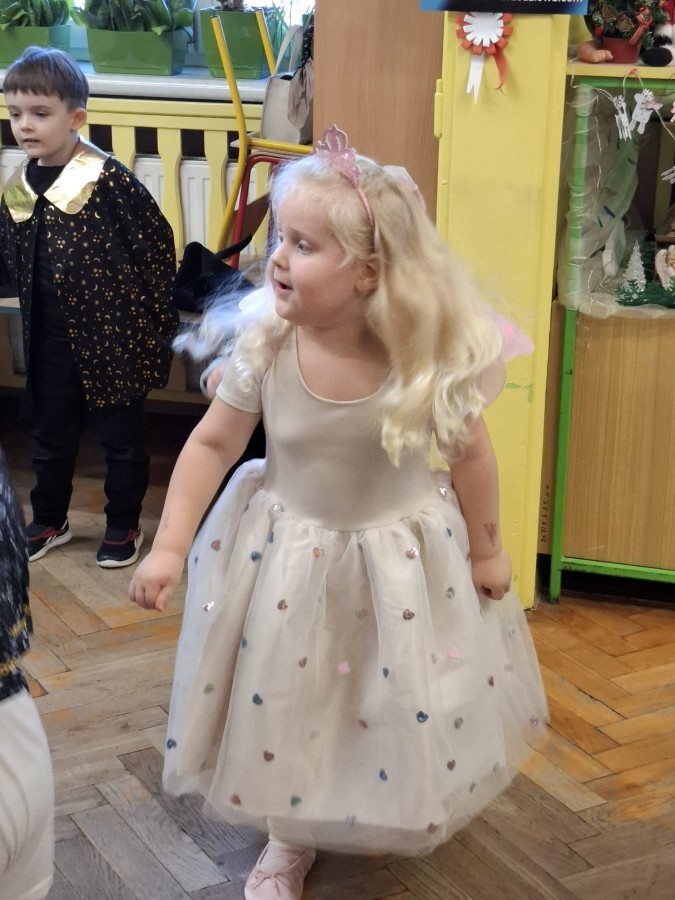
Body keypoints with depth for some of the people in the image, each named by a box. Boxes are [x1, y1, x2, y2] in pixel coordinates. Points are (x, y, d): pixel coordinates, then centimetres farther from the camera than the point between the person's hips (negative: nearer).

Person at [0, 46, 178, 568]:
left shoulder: (107, 179, -17)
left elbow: (156, 242, -12)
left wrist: (151, 316, -7)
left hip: (113, 335, -5)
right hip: (51, 339, 6)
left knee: (121, 435, 9)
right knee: (51, 434, 18)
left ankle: (124, 527, 26)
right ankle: (49, 522, 36)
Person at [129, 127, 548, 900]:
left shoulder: (427, 360, -24)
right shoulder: (263, 345, -20)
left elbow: (469, 453, -8)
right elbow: (212, 443, -9)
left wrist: (486, 548, 3)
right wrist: (169, 548, -12)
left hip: (401, 556, -1)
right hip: (289, 556, 1)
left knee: (405, 704, 16)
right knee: (284, 699, 14)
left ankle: (402, 816, 49)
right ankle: (291, 835, 40)